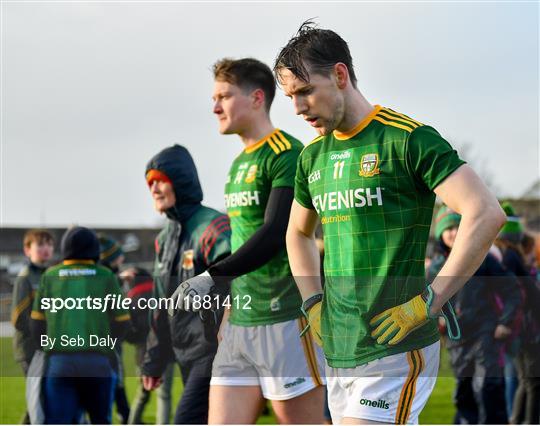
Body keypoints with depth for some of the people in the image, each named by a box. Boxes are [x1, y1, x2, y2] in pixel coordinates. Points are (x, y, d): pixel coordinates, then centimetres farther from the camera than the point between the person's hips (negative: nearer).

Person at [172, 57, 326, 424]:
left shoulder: (287, 154, -10)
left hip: (286, 319, -8)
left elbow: (275, 233, -20)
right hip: (239, 324, 9)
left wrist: (213, 278, -24)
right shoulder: (240, 163, 17)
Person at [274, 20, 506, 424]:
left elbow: (486, 213, -18)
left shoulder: (407, 138, -10)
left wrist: (428, 301, -18)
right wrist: (314, 302, 14)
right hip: (338, 353, 7)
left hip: (394, 350, -7)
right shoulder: (313, 155, 12)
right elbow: (298, 233, 30)